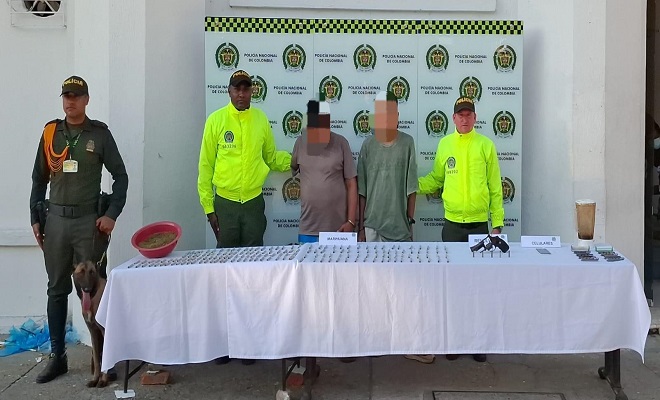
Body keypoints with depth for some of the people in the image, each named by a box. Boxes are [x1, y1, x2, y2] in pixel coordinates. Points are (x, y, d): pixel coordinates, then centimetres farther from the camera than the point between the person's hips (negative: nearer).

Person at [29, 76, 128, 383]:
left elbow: (120, 176, 1)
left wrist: (111, 214, -9)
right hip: (56, 220, 3)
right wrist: (35, 219, 7)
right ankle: (57, 356, 17)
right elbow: (39, 178, 12)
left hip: (89, 221, -3)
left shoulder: (100, 133, 0)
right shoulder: (50, 132, 8)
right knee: (56, 290, 8)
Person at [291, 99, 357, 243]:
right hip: (308, 230, 1)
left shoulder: (340, 143, -3)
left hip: (338, 228, -1)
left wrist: (351, 221, -5)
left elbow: (351, 184, -2)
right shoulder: (301, 143, 2)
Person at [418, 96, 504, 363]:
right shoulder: (444, 144, 5)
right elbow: (435, 180, 12)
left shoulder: (486, 145, 0)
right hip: (452, 224, 2)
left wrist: (497, 224, -1)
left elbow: (495, 188, 1)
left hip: (480, 224, -1)